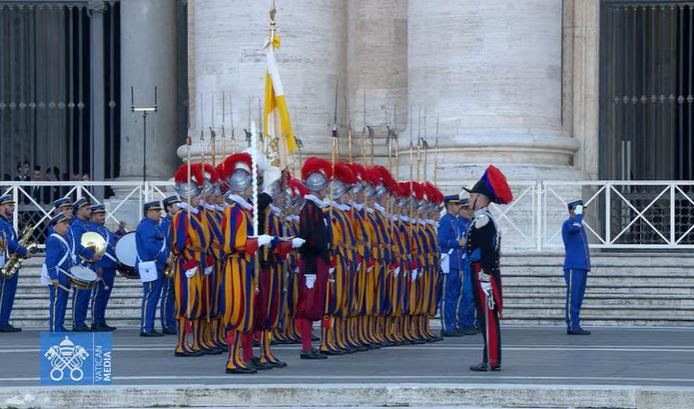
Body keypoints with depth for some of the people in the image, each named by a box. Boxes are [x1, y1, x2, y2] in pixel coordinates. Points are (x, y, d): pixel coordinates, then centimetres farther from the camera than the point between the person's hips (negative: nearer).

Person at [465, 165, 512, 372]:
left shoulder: (482, 220, -14)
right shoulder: (485, 219, 17)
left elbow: (486, 252, -20)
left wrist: (485, 279, -22)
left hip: (483, 272, -10)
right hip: (488, 272, 10)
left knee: (487, 317, -8)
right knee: (487, 317, 12)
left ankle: (491, 361, -8)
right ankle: (492, 360, 16)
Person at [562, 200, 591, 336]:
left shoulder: (579, 224, 21)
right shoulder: (567, 224, -7)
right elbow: (575, 228, -32)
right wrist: (578, 215, -16)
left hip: (582, 267, 9)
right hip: (573, 268, -9)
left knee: (578, 298, 7)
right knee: (573, 297, -9)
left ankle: (574, 326, 9)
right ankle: (572, 326, -11)